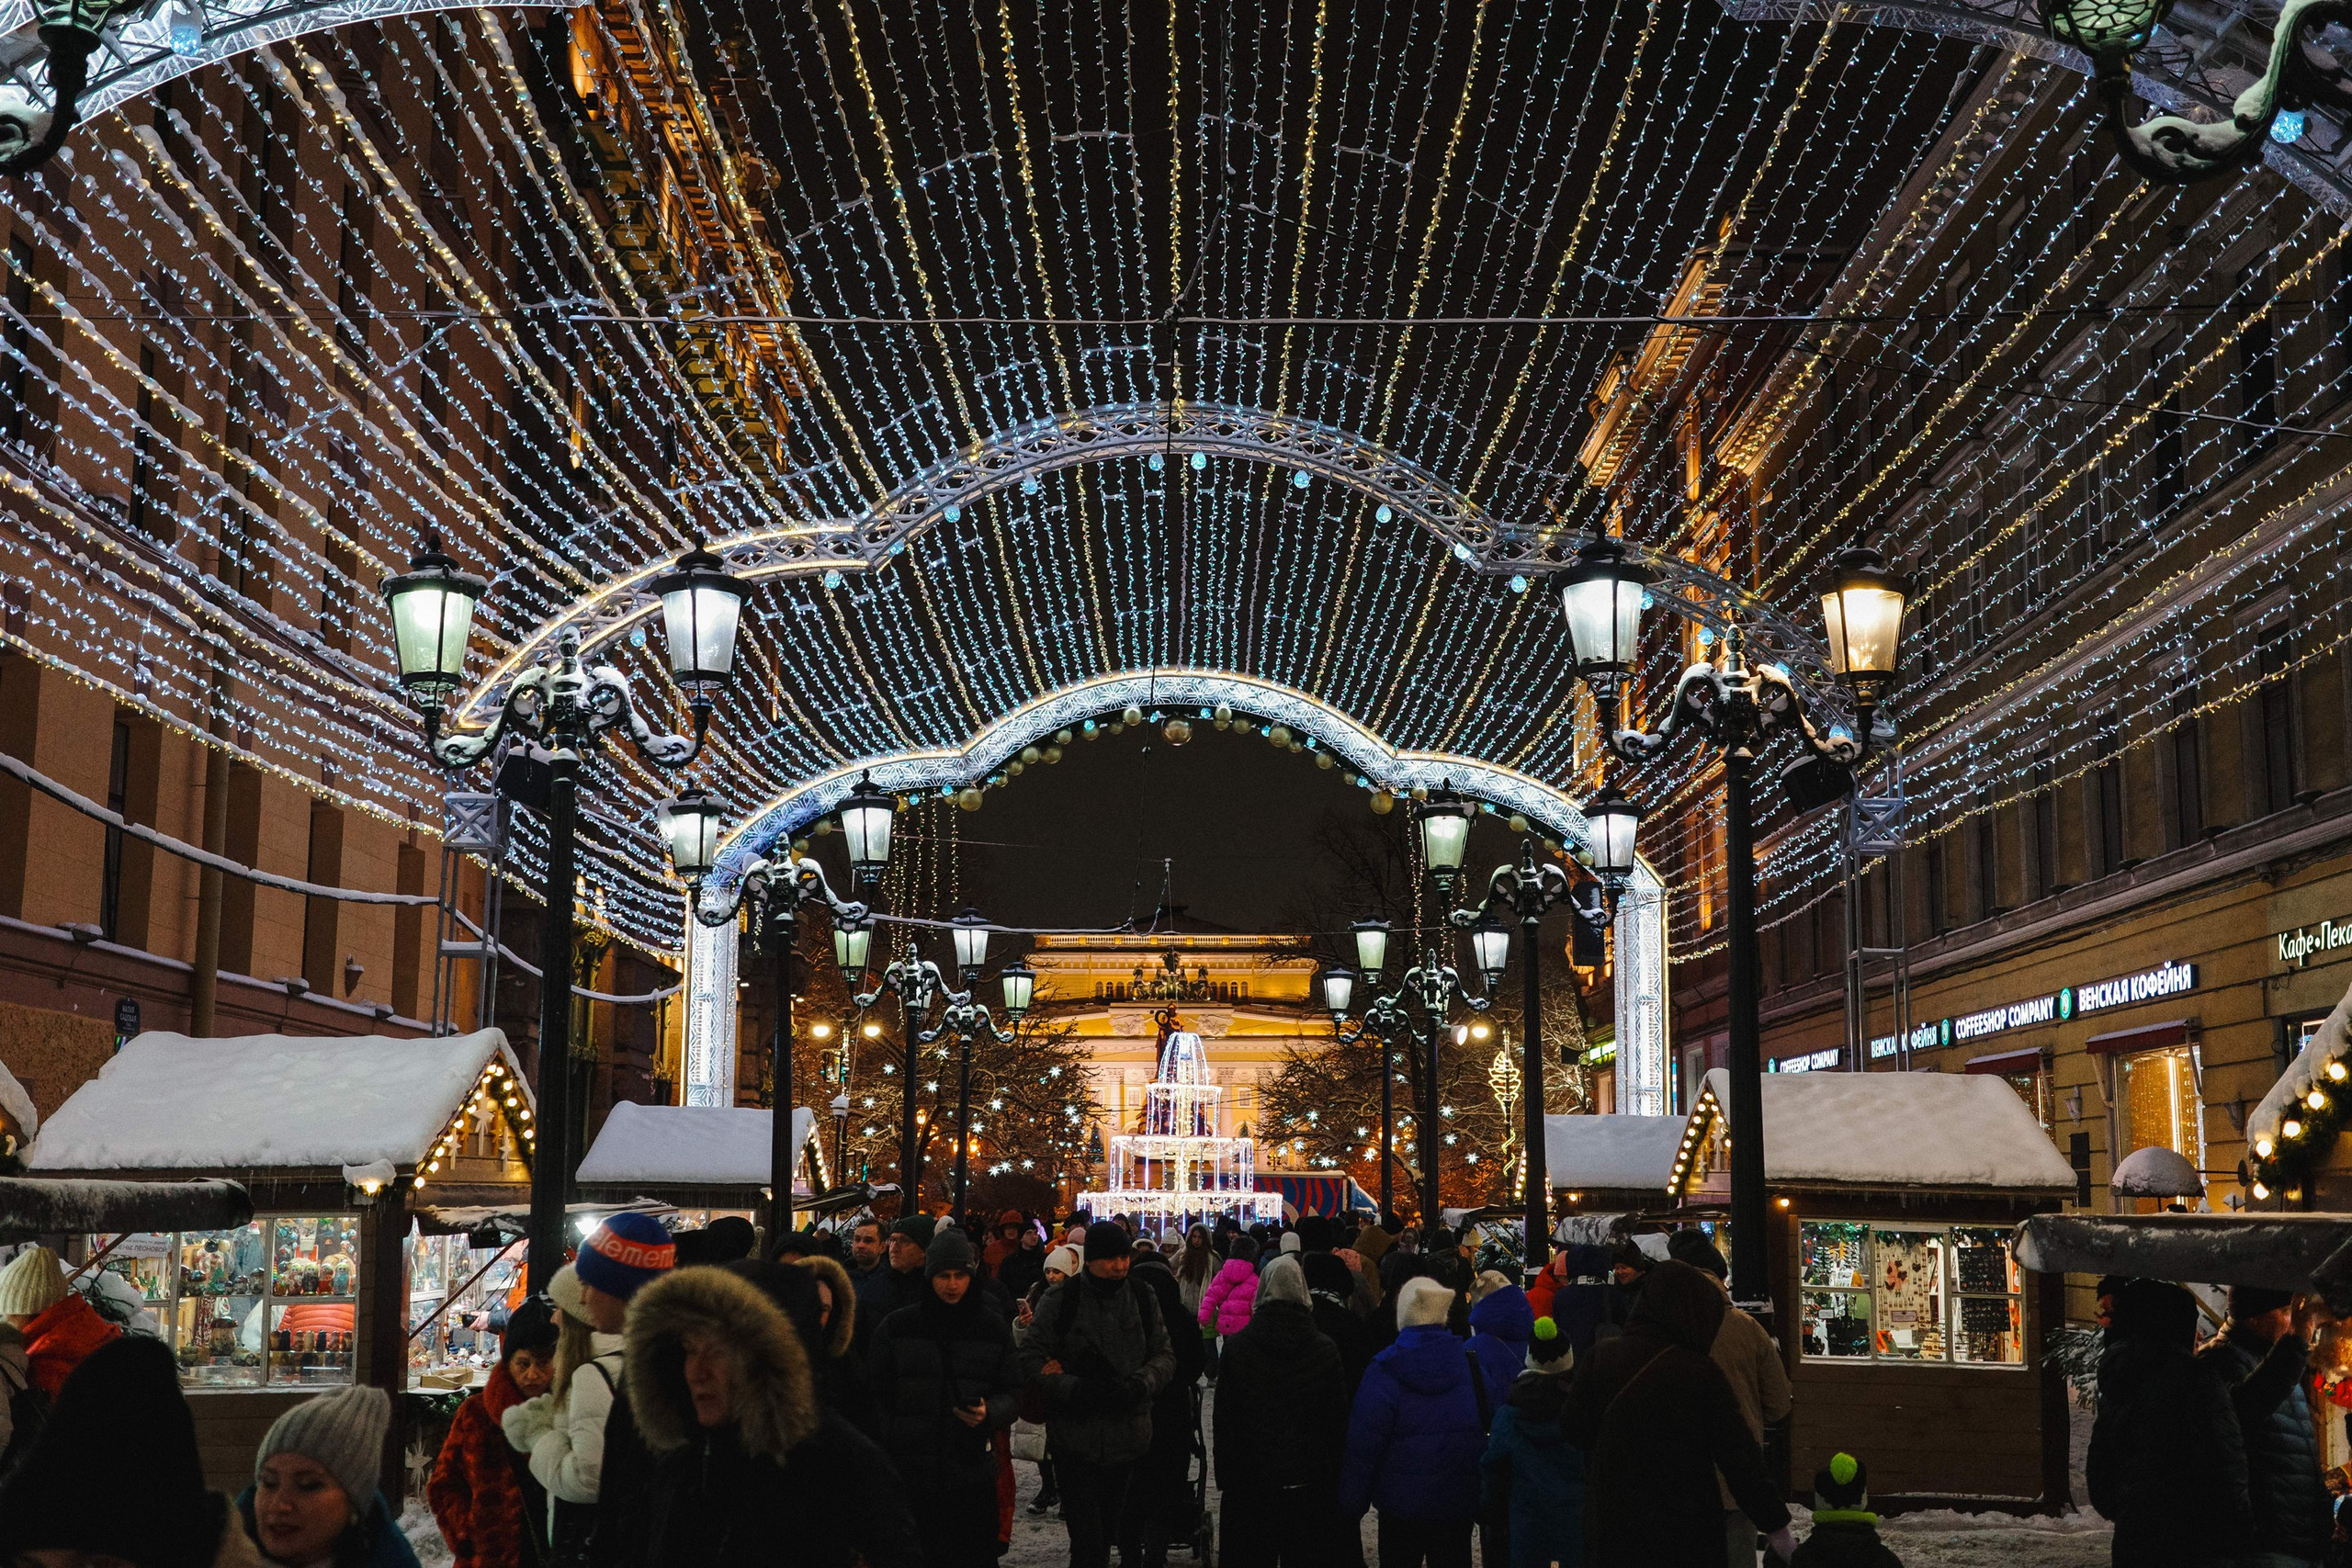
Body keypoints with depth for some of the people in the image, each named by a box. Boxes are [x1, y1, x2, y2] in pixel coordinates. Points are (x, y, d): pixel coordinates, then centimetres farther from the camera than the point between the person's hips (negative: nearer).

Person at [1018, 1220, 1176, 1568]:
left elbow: (1164, 1355, 9)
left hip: (1127, 1433, 4)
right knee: (1087, 1538, -10)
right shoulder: (1060, 1300, -7)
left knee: (1106, 1528, 16)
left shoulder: (1144, 1300, 6)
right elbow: (1031, 1357, -8)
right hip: (1074, 1433, -4)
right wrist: (1075, 1389, -21)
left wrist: (1138, 1384, -13)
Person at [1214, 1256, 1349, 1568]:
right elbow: (1339, 1419, 2)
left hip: (1251, 1482, 0)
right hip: (1309, 1482, 0)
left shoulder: (1237, 1347, -4)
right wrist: (1334, 1476, 10)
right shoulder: (1325, 1349, -3)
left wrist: (1225, 1475, 7)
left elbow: (1224, 1419, 0)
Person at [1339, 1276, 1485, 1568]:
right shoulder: (1466, 1362, -3)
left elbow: (1362, 1442, -13)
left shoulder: (1385, 1369, -13)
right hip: (1458, 1503, 3)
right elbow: (1488, 1426, 3)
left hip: (1402, 1501, -2)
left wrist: (1351, 1502, -4)